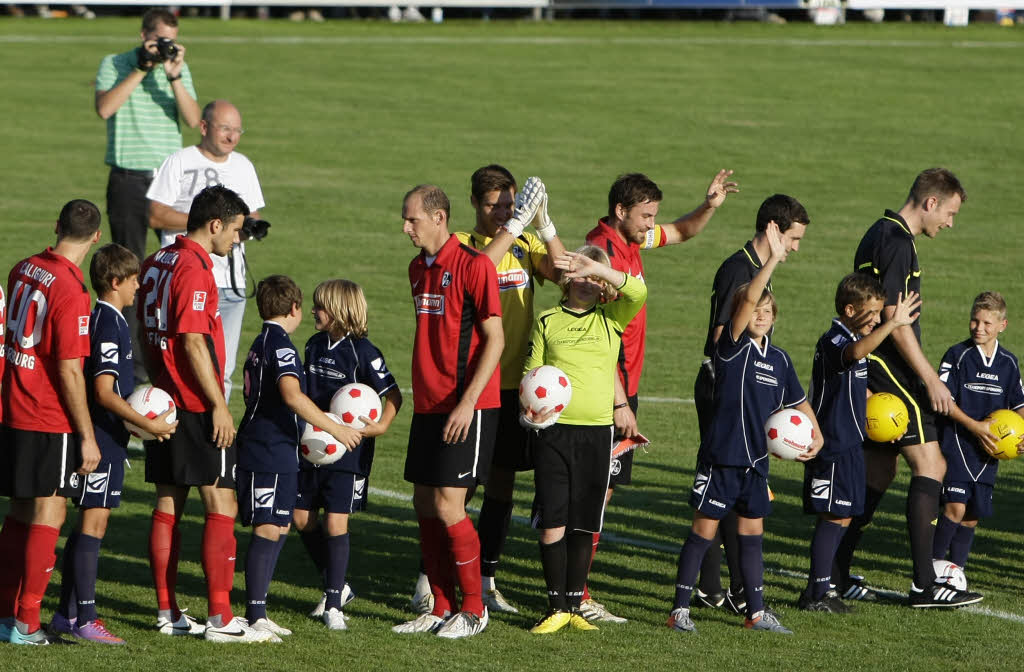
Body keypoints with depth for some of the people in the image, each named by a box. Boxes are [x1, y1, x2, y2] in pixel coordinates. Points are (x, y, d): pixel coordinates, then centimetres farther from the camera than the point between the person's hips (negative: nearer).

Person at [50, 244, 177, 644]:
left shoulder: (102, 319, 14)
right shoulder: (109, 324, -16)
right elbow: (104, 393, -22)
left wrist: (143, 418, 19)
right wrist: (148, 425, -19)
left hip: (105, 436, 10)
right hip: (103, 438, -10)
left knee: (88, 523, 13)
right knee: (94, 522, -9)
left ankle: (68, 613, 18)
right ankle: (84, 619, -9)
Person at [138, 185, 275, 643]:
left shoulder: (157, 263, 11)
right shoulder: (193, 269, -16)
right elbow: (193, 343, -20)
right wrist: (219, 405, -16)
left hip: (165, 403, 9)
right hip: (197, 407, -9)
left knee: (168, 505, 11)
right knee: (222, 506, -5)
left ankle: (168, 613, 14)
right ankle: (220, 618, -8)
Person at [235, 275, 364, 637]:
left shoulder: (261, 343, 17)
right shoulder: (280, 344, -14)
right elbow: (292, 396, -28)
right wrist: (334, 428, -23)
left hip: (262, 452, 10)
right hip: (272, 454, -10)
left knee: (277, 528, 14)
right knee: (268, 530, -9)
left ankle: (257, 613, 16)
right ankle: (255, 615, -10)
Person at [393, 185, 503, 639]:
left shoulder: (472, 264, -11)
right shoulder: (418, 268, 13)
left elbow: (494, 338, -14)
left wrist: (467, 402, -20)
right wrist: (423, 398, 17)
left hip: (466, 408, -8)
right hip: (428, 406, 8)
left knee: (447, 505, -9)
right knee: (424, 504, 7)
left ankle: (473, 610, 3)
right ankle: (441, 608, 16)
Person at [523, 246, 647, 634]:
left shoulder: (611, 320, 7)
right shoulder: (547, 322, 6)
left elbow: (637, 293, -12)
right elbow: (531, 372, 7)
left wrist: (598, 268, -21)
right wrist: (530, 409, -11)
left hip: (597, 431, 1)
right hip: (552, 429, -1)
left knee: (584, 525, 5)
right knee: (552, 522, -5)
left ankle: (574, 605, 14)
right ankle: (557, 607, 4)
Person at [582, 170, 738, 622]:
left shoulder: (632, 241, 9)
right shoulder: (602, 253, -18)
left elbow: (682, 232, 29)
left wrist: (710, 206, 9)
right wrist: (620, 403, -21)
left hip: (622, 385, 9)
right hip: (608, 390, -9)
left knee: (602, 488, 11)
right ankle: (575, 597, -6)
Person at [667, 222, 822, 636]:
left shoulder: (778, 359, 8)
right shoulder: (732, 346, -9)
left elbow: (798, 401, 20)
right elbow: (747, 300, -23)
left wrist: (816, 434, 5)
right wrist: (773, 260, -30)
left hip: (756, 460, 5)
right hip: (721, 457, -5)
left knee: (752, 532, 11)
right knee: (704, 530, -1)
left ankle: (757, 612, 17)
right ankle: (680, 609, 5)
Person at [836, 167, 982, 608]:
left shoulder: (881, 234, 18)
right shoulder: (897, 241, -15)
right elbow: (894, 319, -20)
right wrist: (930, 379, -18)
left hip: (871, 369, 11)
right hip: (889, 369, -11)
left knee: (878, 472, 14)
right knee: (929, 465, -10)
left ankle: (836, 575, 16)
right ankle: (924, 584, -12)